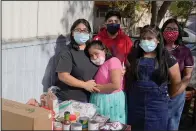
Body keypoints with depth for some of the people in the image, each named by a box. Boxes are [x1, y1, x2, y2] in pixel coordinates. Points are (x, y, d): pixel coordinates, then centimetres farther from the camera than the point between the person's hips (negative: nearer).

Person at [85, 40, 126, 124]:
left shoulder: (113, 61, -7)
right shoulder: (97, 66, 16)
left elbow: (116, 85, -18)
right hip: (98, 101, 7)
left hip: (111, 101, -7)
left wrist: (95, 88, -11)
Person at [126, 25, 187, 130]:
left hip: (157, 105, -2)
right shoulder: (134, 55, 1)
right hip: (135, 103, 2)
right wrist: (129, 93, 9)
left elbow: (177, 82, 3)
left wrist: (167, 96, 13)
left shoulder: (167, 58, -5)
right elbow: (127, 76, 10)